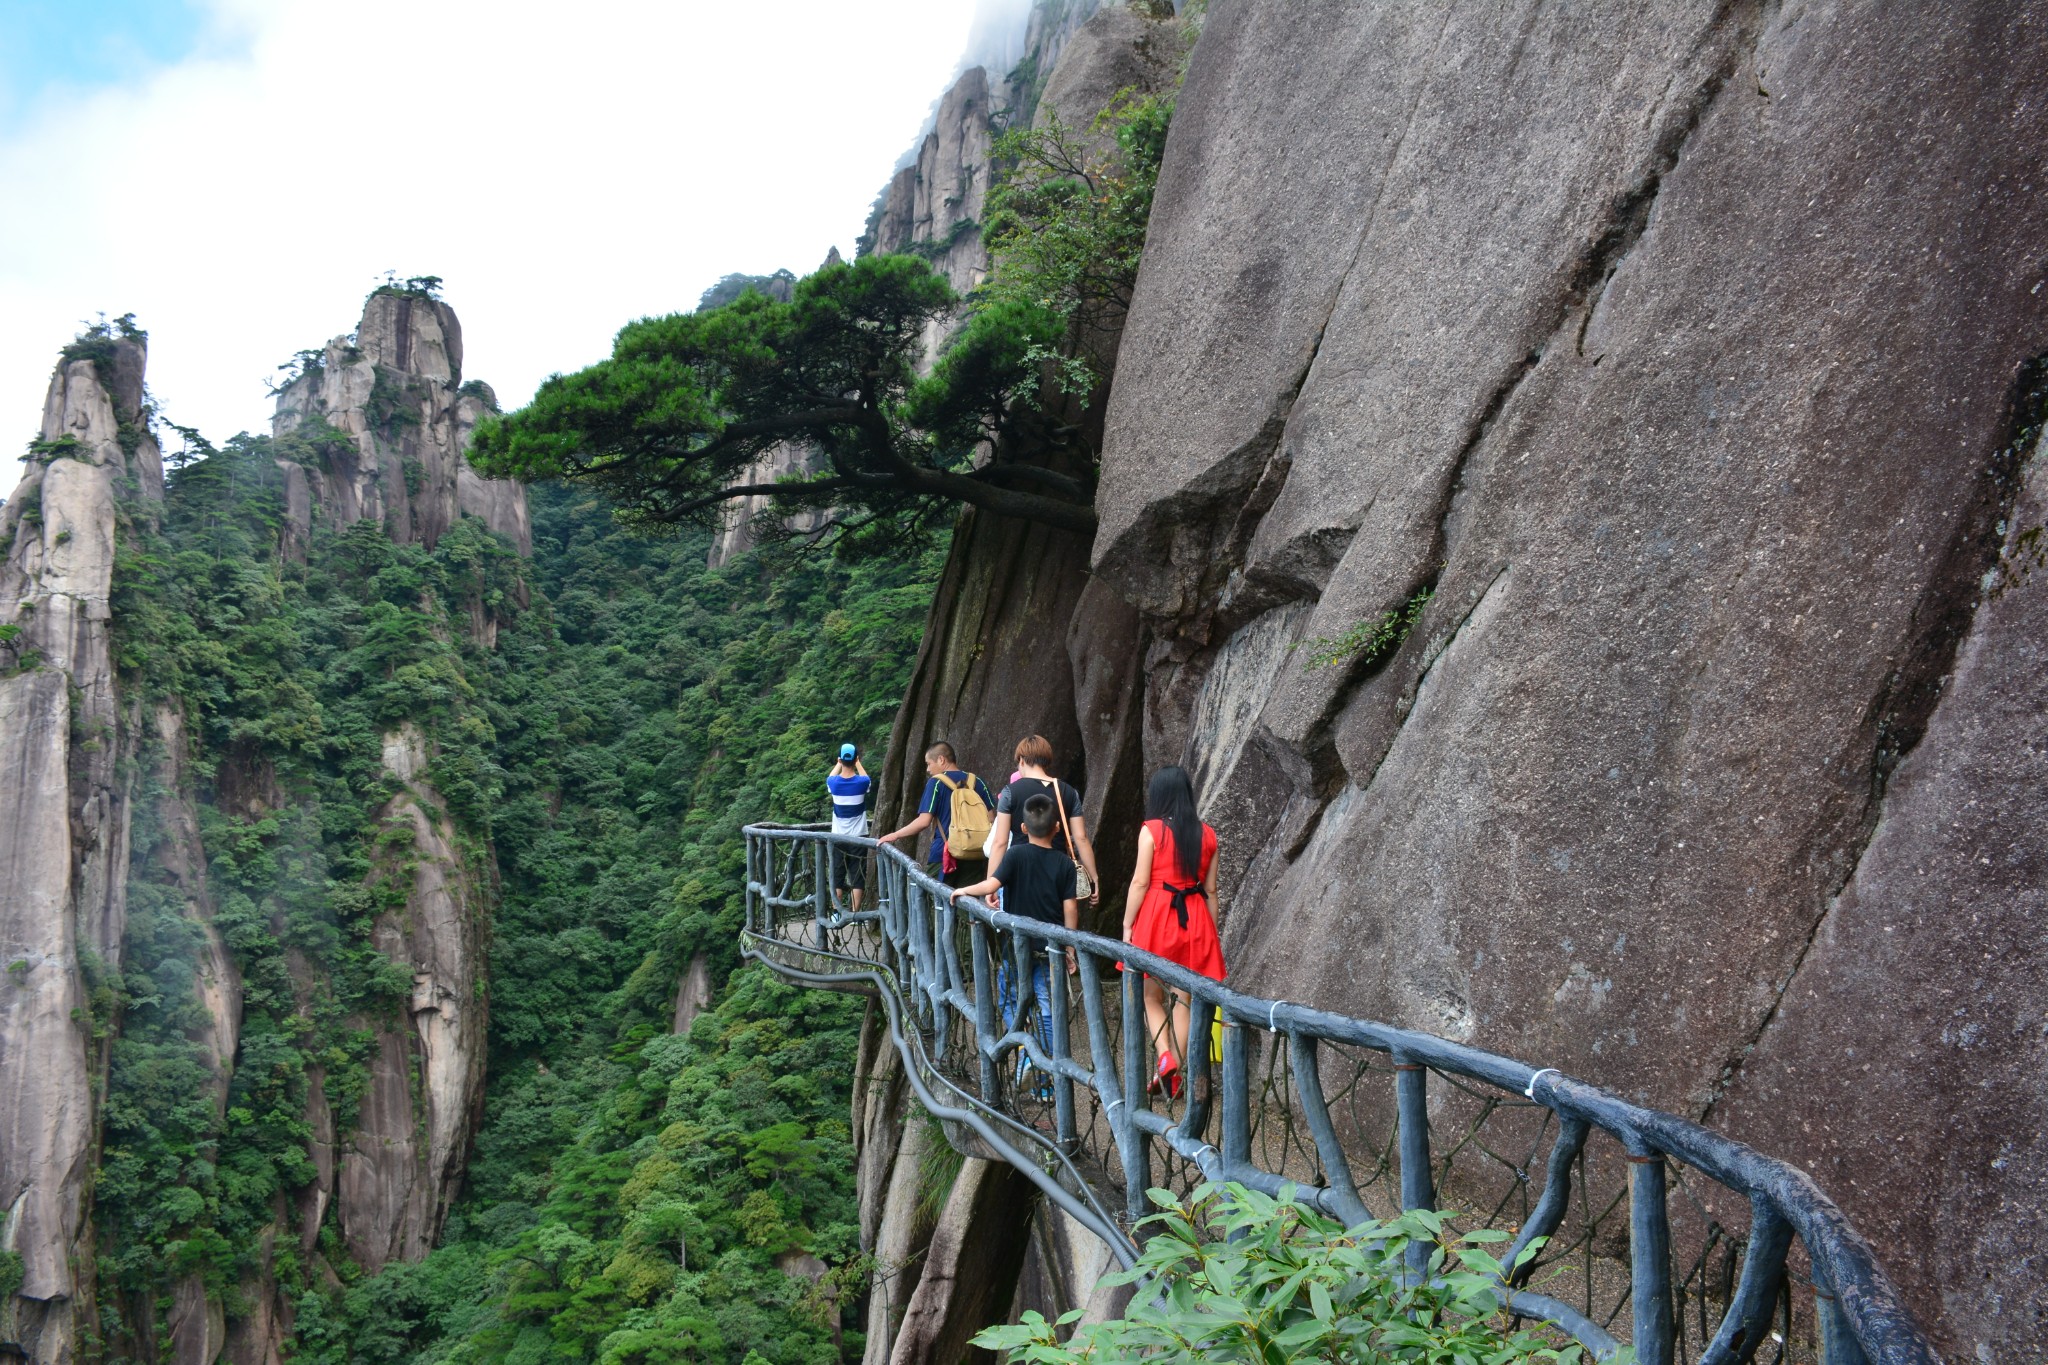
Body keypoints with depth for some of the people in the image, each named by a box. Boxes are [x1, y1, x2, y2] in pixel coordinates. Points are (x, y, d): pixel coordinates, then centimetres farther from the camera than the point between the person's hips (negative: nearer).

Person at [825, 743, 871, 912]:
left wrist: (840, 762, 29)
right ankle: (855, 914, 2)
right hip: (858, 836, -1)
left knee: (837, 876, 8)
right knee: (857, 877, 3)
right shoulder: (862, 782, -11)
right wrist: (857, 763, 27)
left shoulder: (833, 783, -9)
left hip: (838, 837, 1)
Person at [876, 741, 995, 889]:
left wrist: (894, 836, 1)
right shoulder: (977, 782, 9)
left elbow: (924, 821, -9)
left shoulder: (936, 782, -3)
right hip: (975, 856, 4)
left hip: (945, 856, -4)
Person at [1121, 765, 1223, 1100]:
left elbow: (1140, 881, -9)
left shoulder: (1151, 830, -6)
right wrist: (1212, 931, 16)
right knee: (1183, 1000, 9)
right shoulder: (1207, 834, 6)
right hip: (1194, 920, 3)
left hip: (1156, 914, -3)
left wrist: (1127, 925, -3)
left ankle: (1166, 1056, -8)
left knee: (1151, 996, 11)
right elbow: (1211, 889, 9)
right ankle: (1174, 1075, 11)